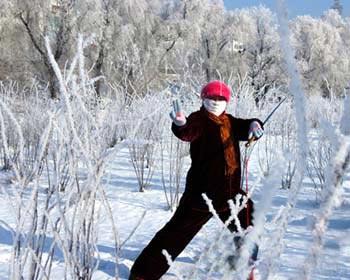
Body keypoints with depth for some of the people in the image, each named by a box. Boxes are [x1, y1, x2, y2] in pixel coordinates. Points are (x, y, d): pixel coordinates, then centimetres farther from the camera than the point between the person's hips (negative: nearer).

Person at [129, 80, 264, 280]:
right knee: (177, 233, -7)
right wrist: (181, 125, -51)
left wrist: (254, 125, -20)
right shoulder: (199, 119, -7)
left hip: (231, 191, 7)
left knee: (248, 227, 21)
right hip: (202, 191, -7)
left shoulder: (230, 122, 14)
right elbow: (188, 133, -27)